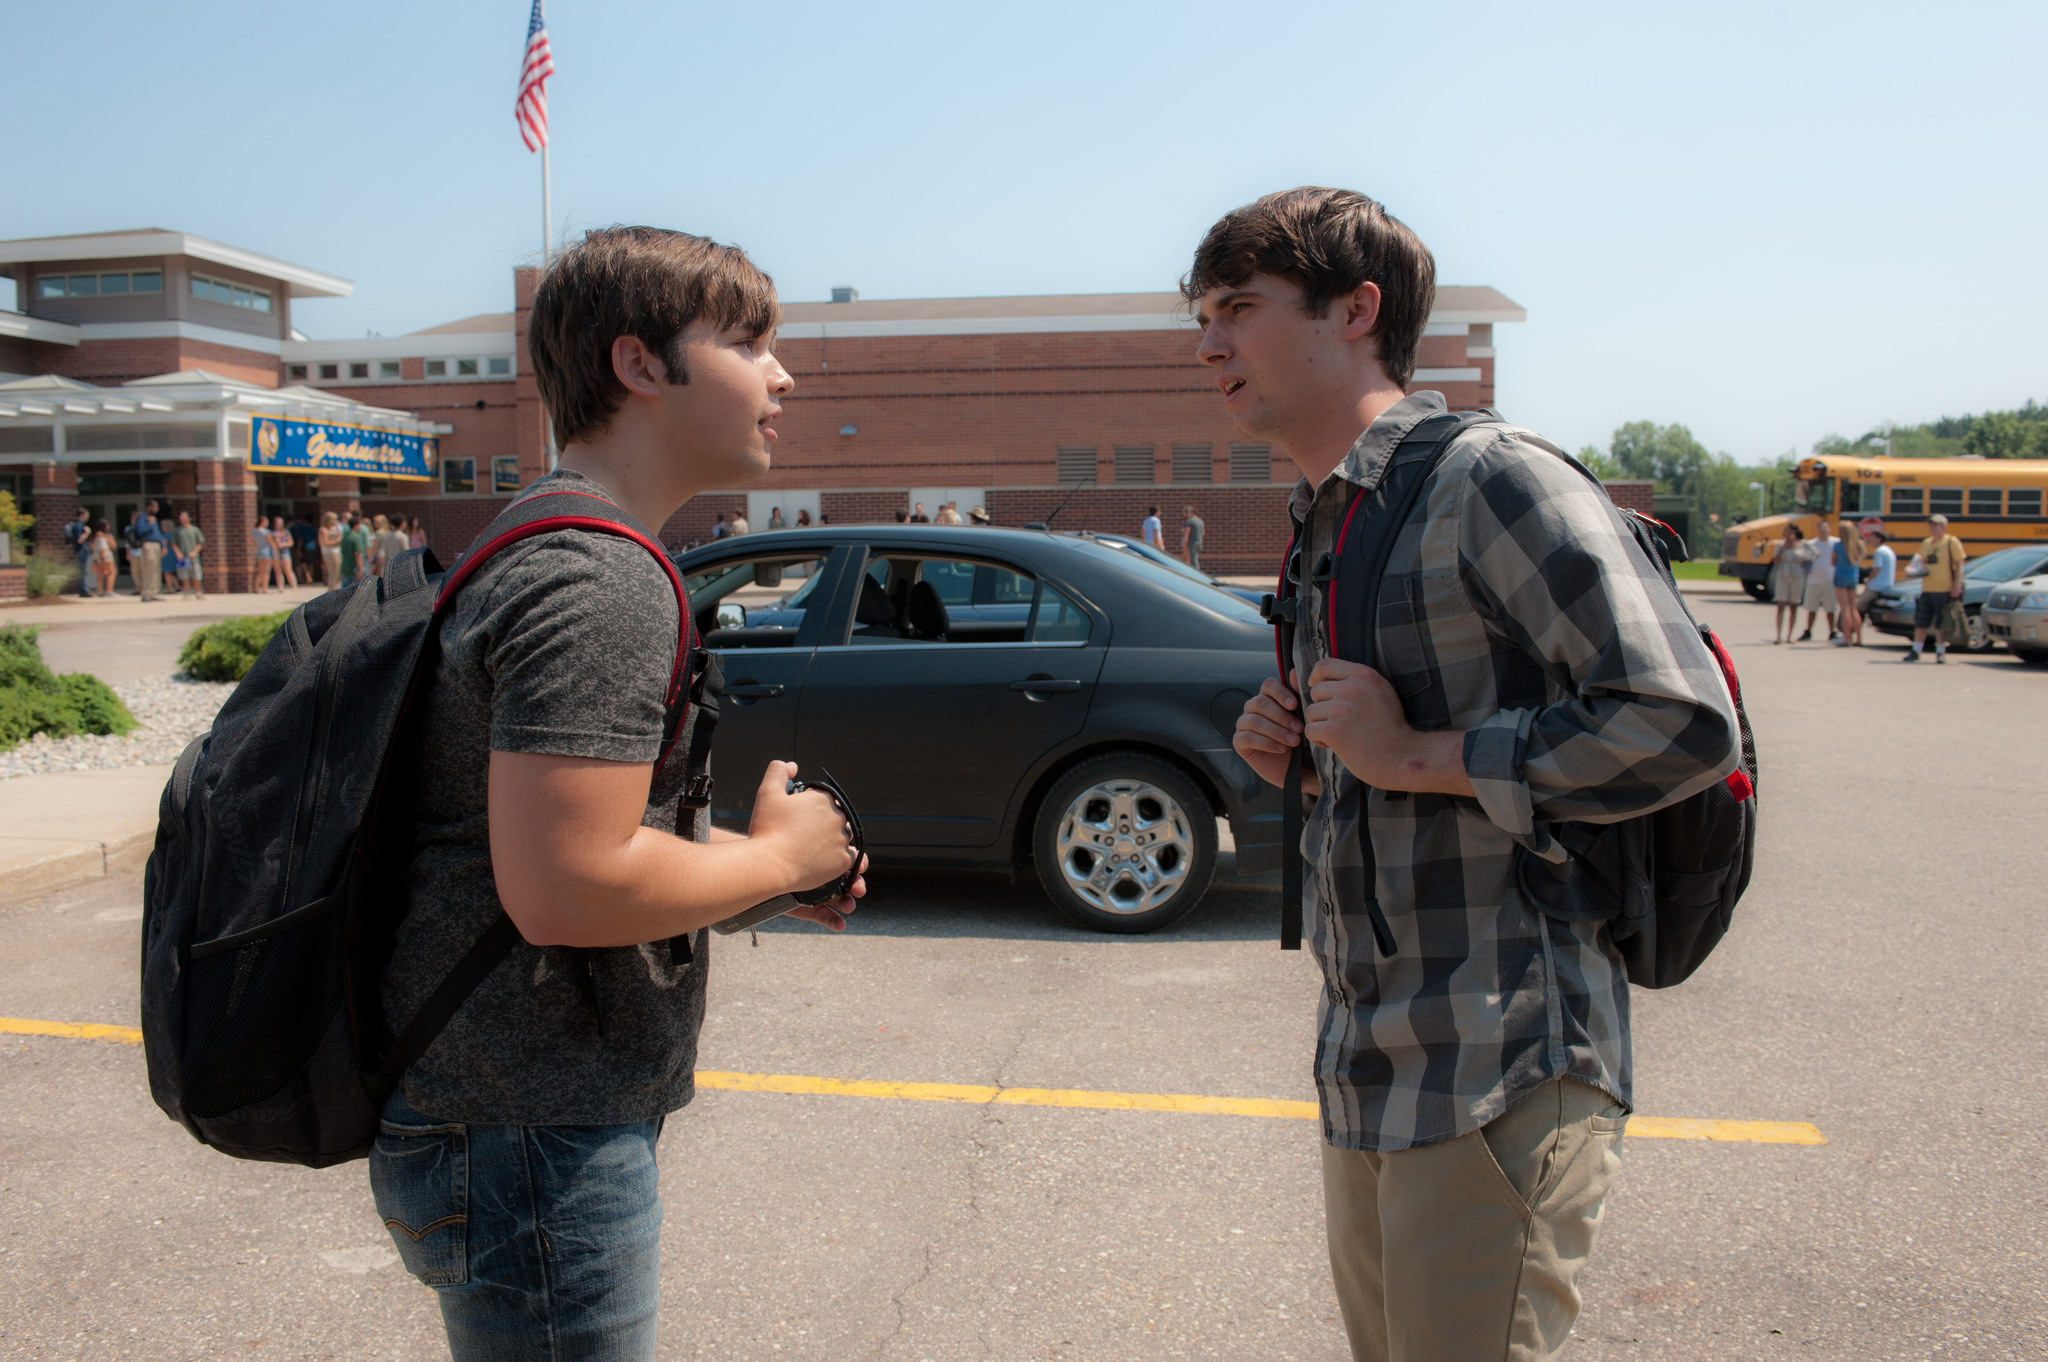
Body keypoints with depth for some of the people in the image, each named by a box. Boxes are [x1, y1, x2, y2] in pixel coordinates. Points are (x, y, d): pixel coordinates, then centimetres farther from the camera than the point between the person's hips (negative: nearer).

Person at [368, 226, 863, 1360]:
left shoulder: (539, 552, 13)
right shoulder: (602, 584, -22)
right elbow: (564, 887, -30)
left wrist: (749, 854, 9)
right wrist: (777, 855, -14)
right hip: (533, 1141, -10)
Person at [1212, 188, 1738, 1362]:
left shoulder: (1493, 481, -13)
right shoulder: (1323, 529, 15)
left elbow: (1685, 725, -20)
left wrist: (1415, 754, -19)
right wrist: (1300, 757, 4)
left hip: (1501, 1077, -9)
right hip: (1365, 1073, 9)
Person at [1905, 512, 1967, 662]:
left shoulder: (1952, 542, -3)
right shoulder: (1926, 543, 14)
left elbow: (1959, 564, -6)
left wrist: (1957, 585, -14)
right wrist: (1920, 569, -1)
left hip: (1945, 590, -5)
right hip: (1926, 589, 5)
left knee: (1941, 624, 1)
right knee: (1920, 622, 5)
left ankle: (1941, 652, 10)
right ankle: (1915, 651, 10)